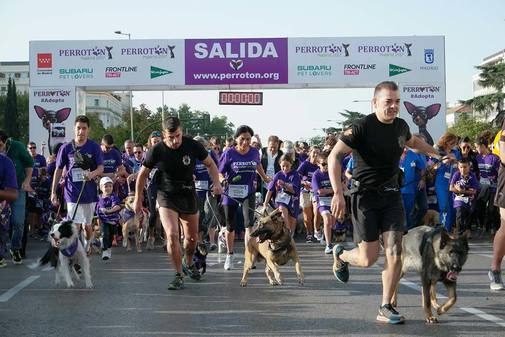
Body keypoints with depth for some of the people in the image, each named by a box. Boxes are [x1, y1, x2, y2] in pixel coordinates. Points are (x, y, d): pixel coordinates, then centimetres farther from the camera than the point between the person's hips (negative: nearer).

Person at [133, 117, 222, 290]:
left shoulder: (193, 146, -12)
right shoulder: (156, 151, -14)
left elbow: (210, 164, 3)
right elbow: (143, 174, 1)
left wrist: (216, 182, -14)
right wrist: (138, 198, 5)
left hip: (188, 195, 2)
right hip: (167, 197, -2)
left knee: (192, 237, 13)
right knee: (172, 234, -20)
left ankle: (188, 263, 45)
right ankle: (179, 276, -7)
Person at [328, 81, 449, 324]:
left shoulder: (400, 126, 5)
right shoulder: (362, 127, -15)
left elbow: (413, 142, 29)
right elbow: (334, 157, -21)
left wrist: (439, 154, 39)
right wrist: (338, 192, -30)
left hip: (391, 194, 5)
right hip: (365, 195, -5)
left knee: (394, 252, -6)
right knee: (369, 259, -4)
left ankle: (385, 308, 4)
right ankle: (341, 254, 31)